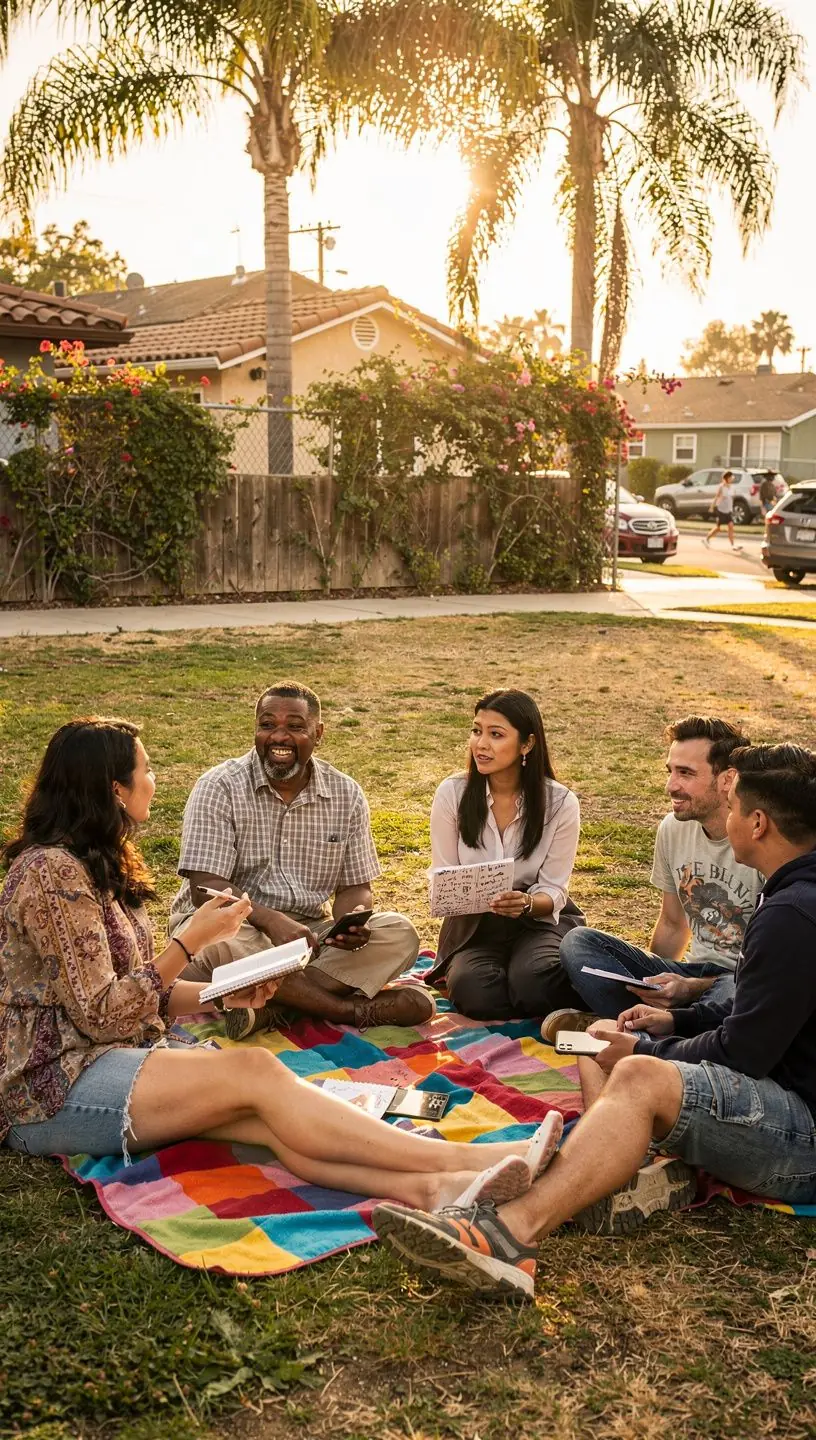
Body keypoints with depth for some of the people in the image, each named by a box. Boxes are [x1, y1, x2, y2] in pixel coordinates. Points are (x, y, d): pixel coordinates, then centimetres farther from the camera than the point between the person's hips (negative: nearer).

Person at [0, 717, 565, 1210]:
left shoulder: (97, 864, 16)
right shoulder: (52, 872, -15)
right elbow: (101, 1016, -18)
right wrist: (190, 942, -13)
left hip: (122, 1055, 8)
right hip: (58, 1088, -8)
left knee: (272, 1119, -20)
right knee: (255, 1070, -27)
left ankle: (428, 1187, -41)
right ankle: (459, 1160, -33)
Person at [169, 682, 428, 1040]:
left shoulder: (346, 795, 4)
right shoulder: (219, 788, -8)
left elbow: (354, 886, 7)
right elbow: (206, 887, -17)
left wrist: (352, 921, -18)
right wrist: (271, 920, -33)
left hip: (311, 933, 4)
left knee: (399, 935, -19)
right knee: (206, 949, -38)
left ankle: (270, 1008, -28)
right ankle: (354, 1009, -27)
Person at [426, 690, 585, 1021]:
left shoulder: (560, 803, -9)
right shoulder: (452, 794, -7)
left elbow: (554, 892, -6)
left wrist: (526, 903, -29)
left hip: (539, 921, 0)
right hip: (474, 924, 1)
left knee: (532, 983, -32)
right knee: (474, 993, -31)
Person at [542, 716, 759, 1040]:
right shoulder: (673, 828, 3)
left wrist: (692, 987, -25)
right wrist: (649, 981, 4)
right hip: (693, 974, 6)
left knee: (735, 994, -42)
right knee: (578, 942, -10)